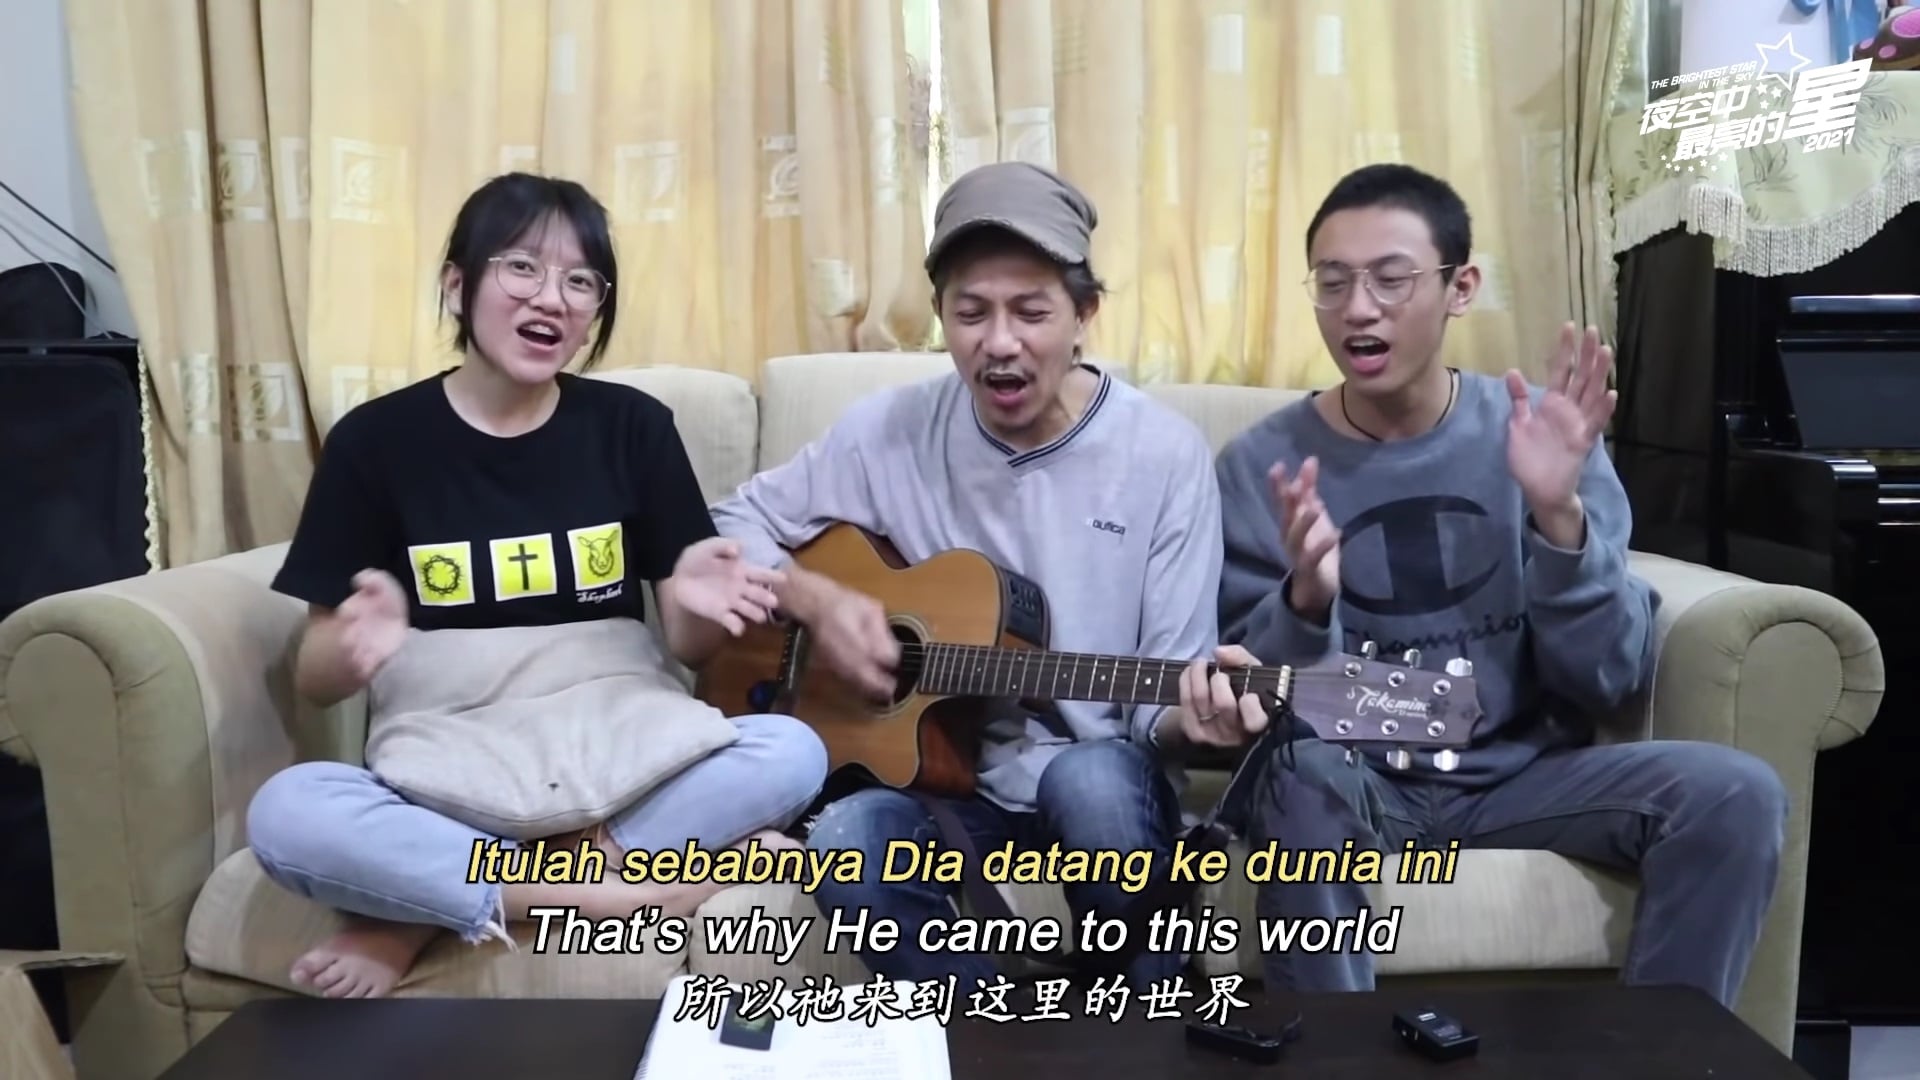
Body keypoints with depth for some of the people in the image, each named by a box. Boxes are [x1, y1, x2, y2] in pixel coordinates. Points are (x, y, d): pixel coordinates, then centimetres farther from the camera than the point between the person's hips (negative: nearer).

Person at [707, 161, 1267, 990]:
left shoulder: (1164, 453, -8)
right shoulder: (892, 429, -3)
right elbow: (734, 523, 8)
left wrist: (1189, 715, -31)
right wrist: (814, 600, -11)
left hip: (1101, 782, -1)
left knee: (1092, 779, -37)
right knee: (844, 843, -31)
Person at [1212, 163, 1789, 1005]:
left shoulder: (1539, 434, -3)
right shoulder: (1261, 466, -7)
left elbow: (1611, 681, -8)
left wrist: (1559, 514, -23)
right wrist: (1305, 599, -31)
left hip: (1522, 774, 2)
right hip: (1361, 782, -2)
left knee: (1735, 794, -22)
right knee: (1297, 777, -35)